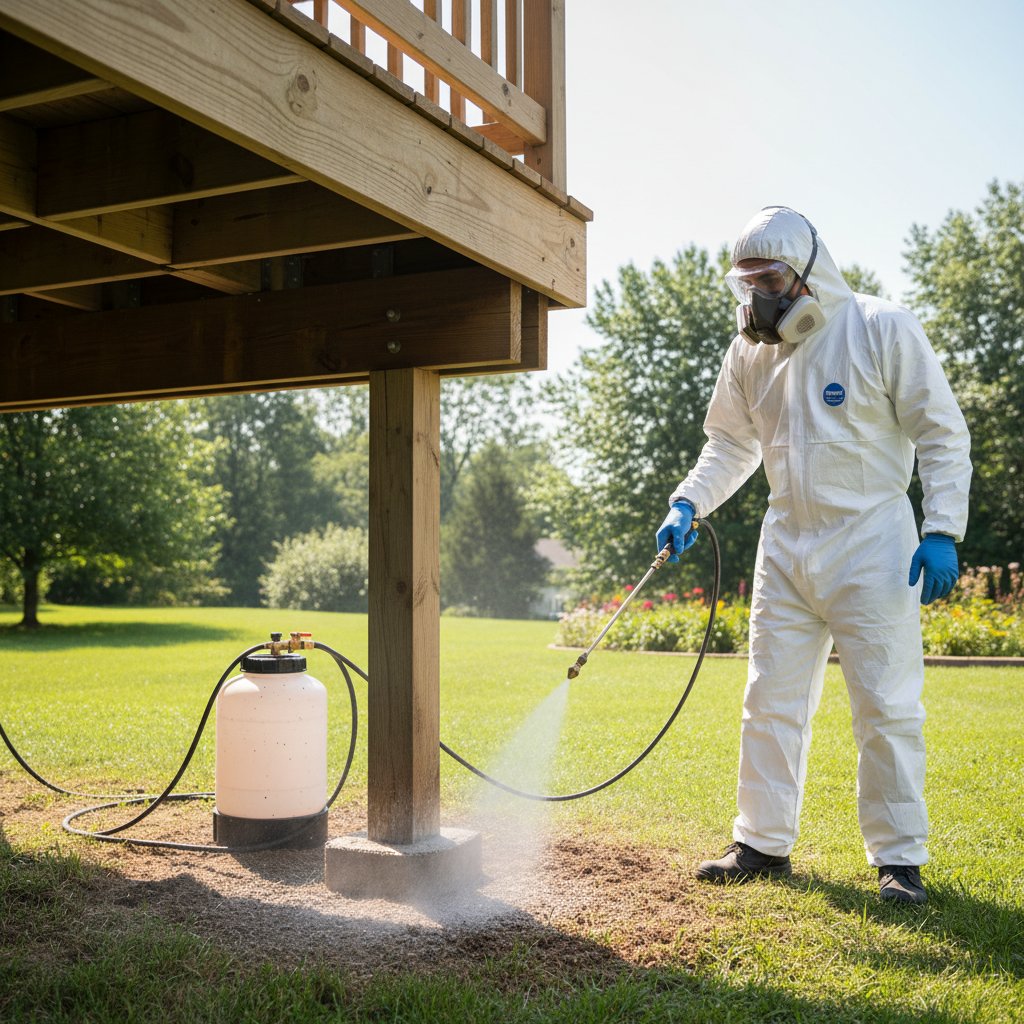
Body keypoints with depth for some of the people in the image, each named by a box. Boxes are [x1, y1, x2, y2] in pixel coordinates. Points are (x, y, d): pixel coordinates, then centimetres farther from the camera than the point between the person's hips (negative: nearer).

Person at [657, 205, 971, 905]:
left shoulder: (884, 330, -9)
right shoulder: (751, 351, 5)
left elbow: (942, 433, -6)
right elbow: (731, 444, 15)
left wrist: (943, 531, -14)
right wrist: (688, 504, -1)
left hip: (871, 540, -5)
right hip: (786, 544, 5)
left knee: (887, 704, -1)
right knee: (773, 700, 8)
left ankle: (899, 857, 12)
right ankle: (764, 843, 20)